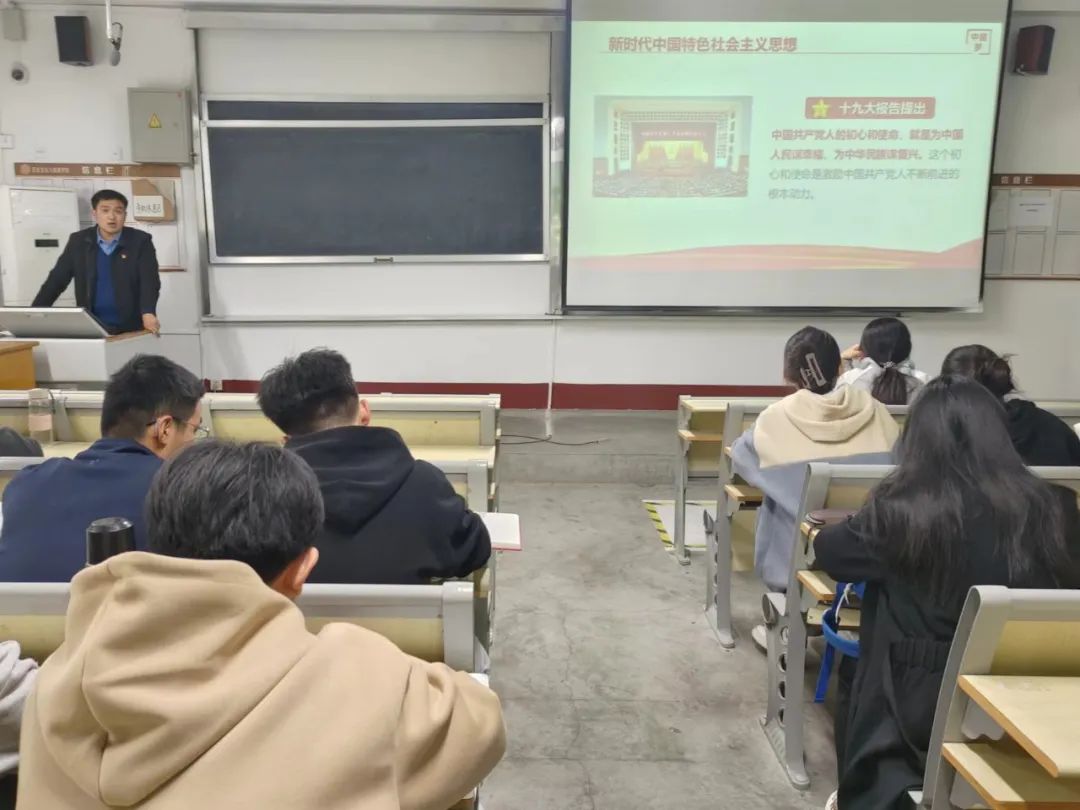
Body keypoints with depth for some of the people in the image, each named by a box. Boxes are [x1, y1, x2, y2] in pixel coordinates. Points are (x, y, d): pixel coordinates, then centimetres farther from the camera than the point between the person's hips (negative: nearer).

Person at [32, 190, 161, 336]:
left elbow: (149, 281, -11)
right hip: (90, 327, 2)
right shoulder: (78, 241, 7)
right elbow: (56, 280, 8)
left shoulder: (140, 241, 0)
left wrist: (148, 314, -29)